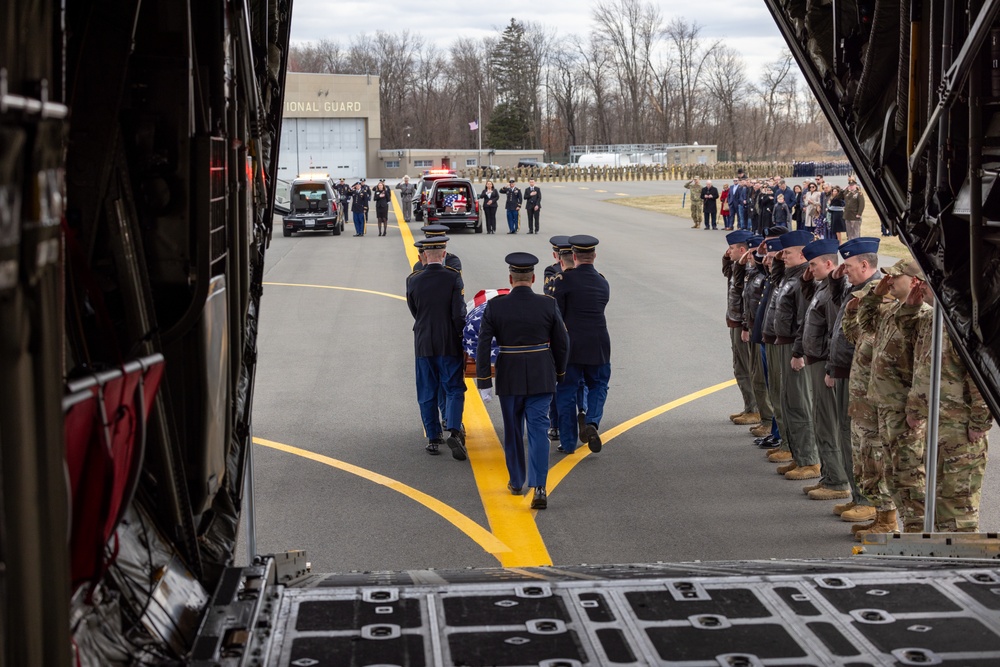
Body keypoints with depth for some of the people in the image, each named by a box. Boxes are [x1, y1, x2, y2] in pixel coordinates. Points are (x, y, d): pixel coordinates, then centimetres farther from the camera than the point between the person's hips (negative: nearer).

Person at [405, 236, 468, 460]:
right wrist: (462, 340, -1)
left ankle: (433, 439, 14)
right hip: (449, 344, -2)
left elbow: (414, 312, 9)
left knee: (427, 394, 11)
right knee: (454, 390, 5)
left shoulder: (413, 280, -2)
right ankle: (454, 431, -13)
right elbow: (459, 314, -12)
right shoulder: (453, 278, -10)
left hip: (423, 345, 2)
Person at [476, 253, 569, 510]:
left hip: (509, 378, 0)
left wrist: (484, 383, -5)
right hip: (541, 378, 0)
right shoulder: (548, 305, -6)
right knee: (538, 431, -1)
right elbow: (562, 343, 1)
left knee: (513, 430, 17)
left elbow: (483, 346, -10)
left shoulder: (495, 306, -8)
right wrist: (559, 372, 17)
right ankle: (538, 488, -14)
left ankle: (516, 482, 30)